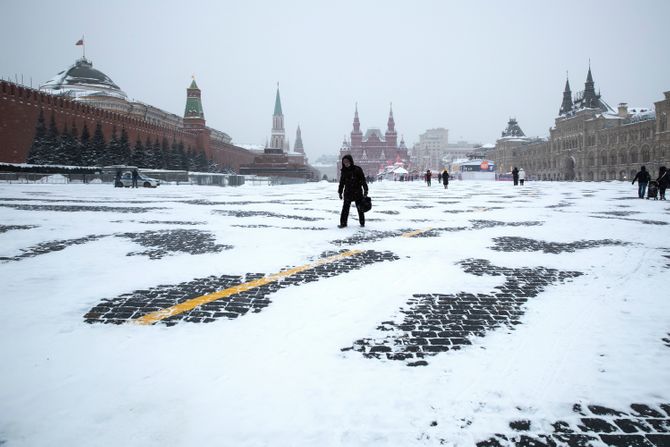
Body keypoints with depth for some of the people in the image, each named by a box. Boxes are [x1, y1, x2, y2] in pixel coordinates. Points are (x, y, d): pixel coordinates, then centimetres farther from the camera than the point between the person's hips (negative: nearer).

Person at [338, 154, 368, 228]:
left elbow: (363, 180, -3)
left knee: (360, 208, 7)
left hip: (357, 192, -2)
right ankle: (343, 223, 2)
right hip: (348, 193, 2)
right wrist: (340, 192, 14)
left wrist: (365, 190, -8)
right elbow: (341, 183, 15)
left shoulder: (357, 169, -5)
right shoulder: (343, 171, 6)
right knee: (345, 208, -4)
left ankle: (362, 223, 20)